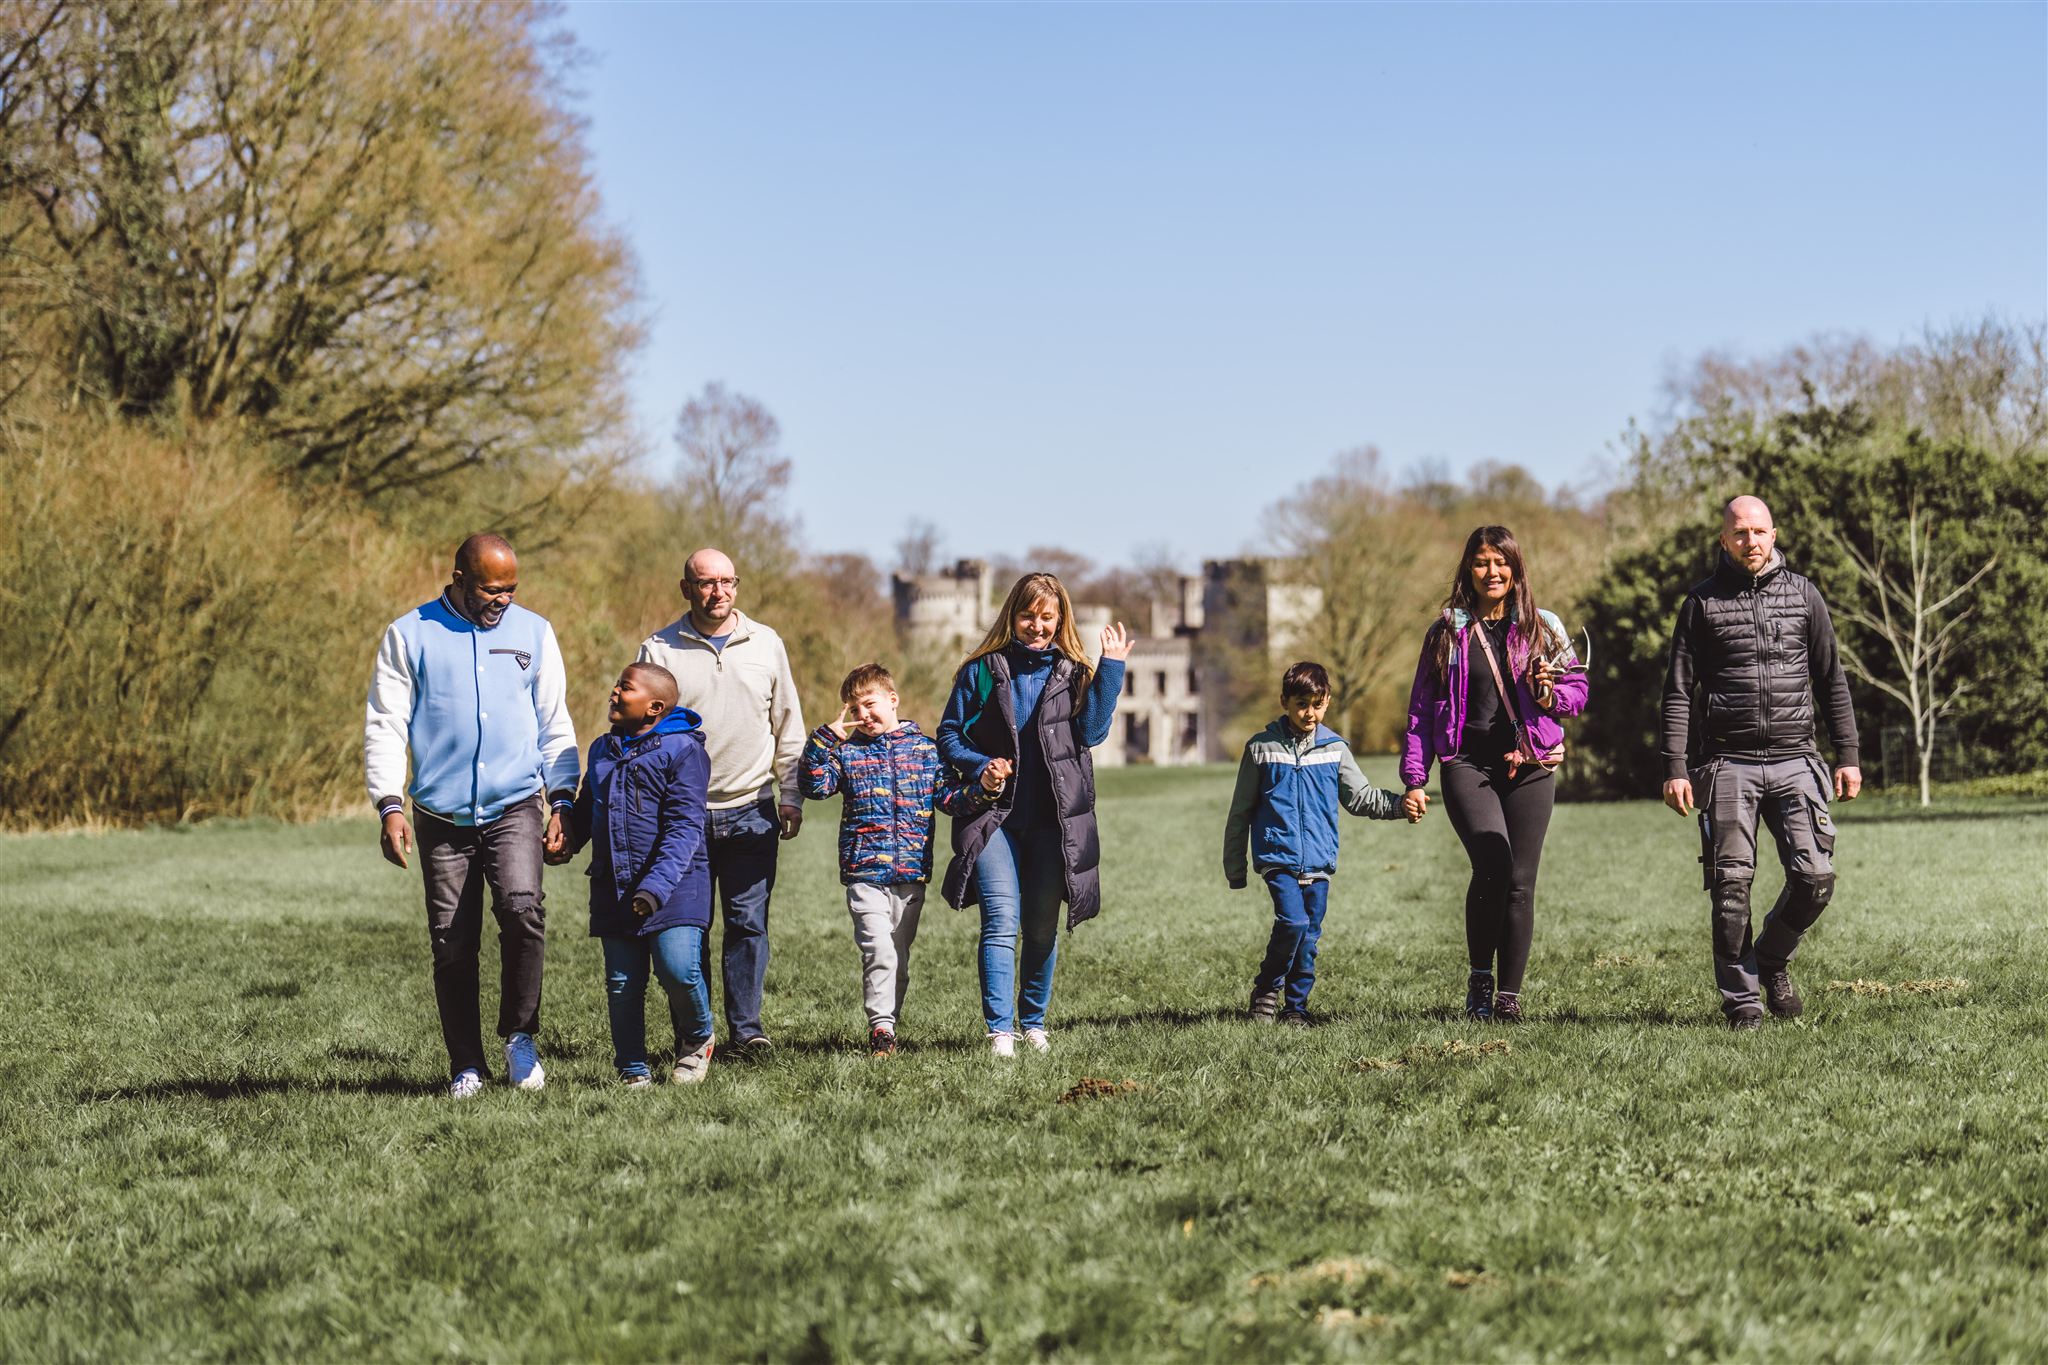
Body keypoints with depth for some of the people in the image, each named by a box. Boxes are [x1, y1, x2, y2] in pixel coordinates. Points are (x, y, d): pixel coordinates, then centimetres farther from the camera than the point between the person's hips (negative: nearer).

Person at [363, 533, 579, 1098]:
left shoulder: (534, 633, 10)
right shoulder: (410, 636, 3)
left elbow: (555, 724, 14)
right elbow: (384, 724, 2)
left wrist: (562, 801, 5)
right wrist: (390, 806, -8)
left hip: (516, 809, 0)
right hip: (442, 816, 0)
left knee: (522, 908, -22)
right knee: (452, 943, 1)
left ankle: (520, 1034, -5)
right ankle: (466, 1065, 12)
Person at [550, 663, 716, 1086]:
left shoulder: (682, 749, -6)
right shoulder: (602, 750, 15)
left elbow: (683, 828, -13)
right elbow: (586, 809, 27)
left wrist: (656, 887, -23)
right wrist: (566, 841, 5)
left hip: (674, 885, -6)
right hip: (614, 888, 6)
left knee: (678, 969, -16)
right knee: (621, 984, 4)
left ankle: (697, 1037, 12)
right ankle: (633, 1071, 15)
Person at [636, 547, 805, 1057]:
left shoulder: (766, 644, 8)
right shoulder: (660, 650, 1)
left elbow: (788, 725, 14)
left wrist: (791, 796, 10)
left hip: (752, 811, 1)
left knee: (749, 923, -1)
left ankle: (747, 1029, 6)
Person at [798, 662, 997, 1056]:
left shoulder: (924, 749, 7)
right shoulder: (847, 751, 5)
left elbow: (951, 798, 6)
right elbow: (813, 786, -6)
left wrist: (983, 788, -11)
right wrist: (826, 737, -10)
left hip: (911, 873, 2)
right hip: (865, 871, -2)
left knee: (899, 956, 11)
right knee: (878, 949, -17)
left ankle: (889, 1022, 23)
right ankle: (881, 1026, -15)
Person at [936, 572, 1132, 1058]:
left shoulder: (1073, 674, 8)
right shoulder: (982, 671, 4)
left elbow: (1091, 732, -6)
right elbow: (948, 735, 7)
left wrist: (1111, 670, -9)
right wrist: (979, 766, -11)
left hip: (1052, 821, 2)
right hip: (994, 816, -2)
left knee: (1043, 928, 9)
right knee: (1002, 922, -13)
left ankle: (1034, 1022, 24)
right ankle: (999, 1030, -14)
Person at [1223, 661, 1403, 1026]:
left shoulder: (1335, 749, 7)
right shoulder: (1261, 748, 1)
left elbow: (1360, 797, 10)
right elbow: (1240, 814, 6)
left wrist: (1399, 804, -9)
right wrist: (1235, 870, 7)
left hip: (1319, 861, 3)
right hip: (1278, 858, -3)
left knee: (1309, 937, 5)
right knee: (1293, 921, -19)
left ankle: (1296, 1007, 18)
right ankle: (1266, 990, 0)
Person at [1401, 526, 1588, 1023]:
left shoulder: (1543, 627, 10)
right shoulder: (1447, 633, 9)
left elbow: (1578, 688, 14)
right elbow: (1421, 710, 10)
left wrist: (1551, 694, -9)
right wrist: (1413, 779, 3)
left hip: (1529, 766, 2)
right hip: (1467, 763, -2)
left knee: (1520, 883, 0)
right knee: (1493, 865, -22)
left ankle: (1509, 996, 8)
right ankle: (1479, 977, -5)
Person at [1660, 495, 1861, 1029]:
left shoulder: (1803, 595, 9)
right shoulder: (1702, 602, 4)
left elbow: (1832, 680, 14)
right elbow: (1679, 691, 3)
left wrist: (1848, 755, 8)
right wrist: (1675, 768, -5)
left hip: (1795, 761, 2)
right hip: (1728, 764, -2)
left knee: (1815, 877, -6)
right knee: (1732, 885, -3)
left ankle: (1772, 958, 20)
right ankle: (1740, 996, 8)